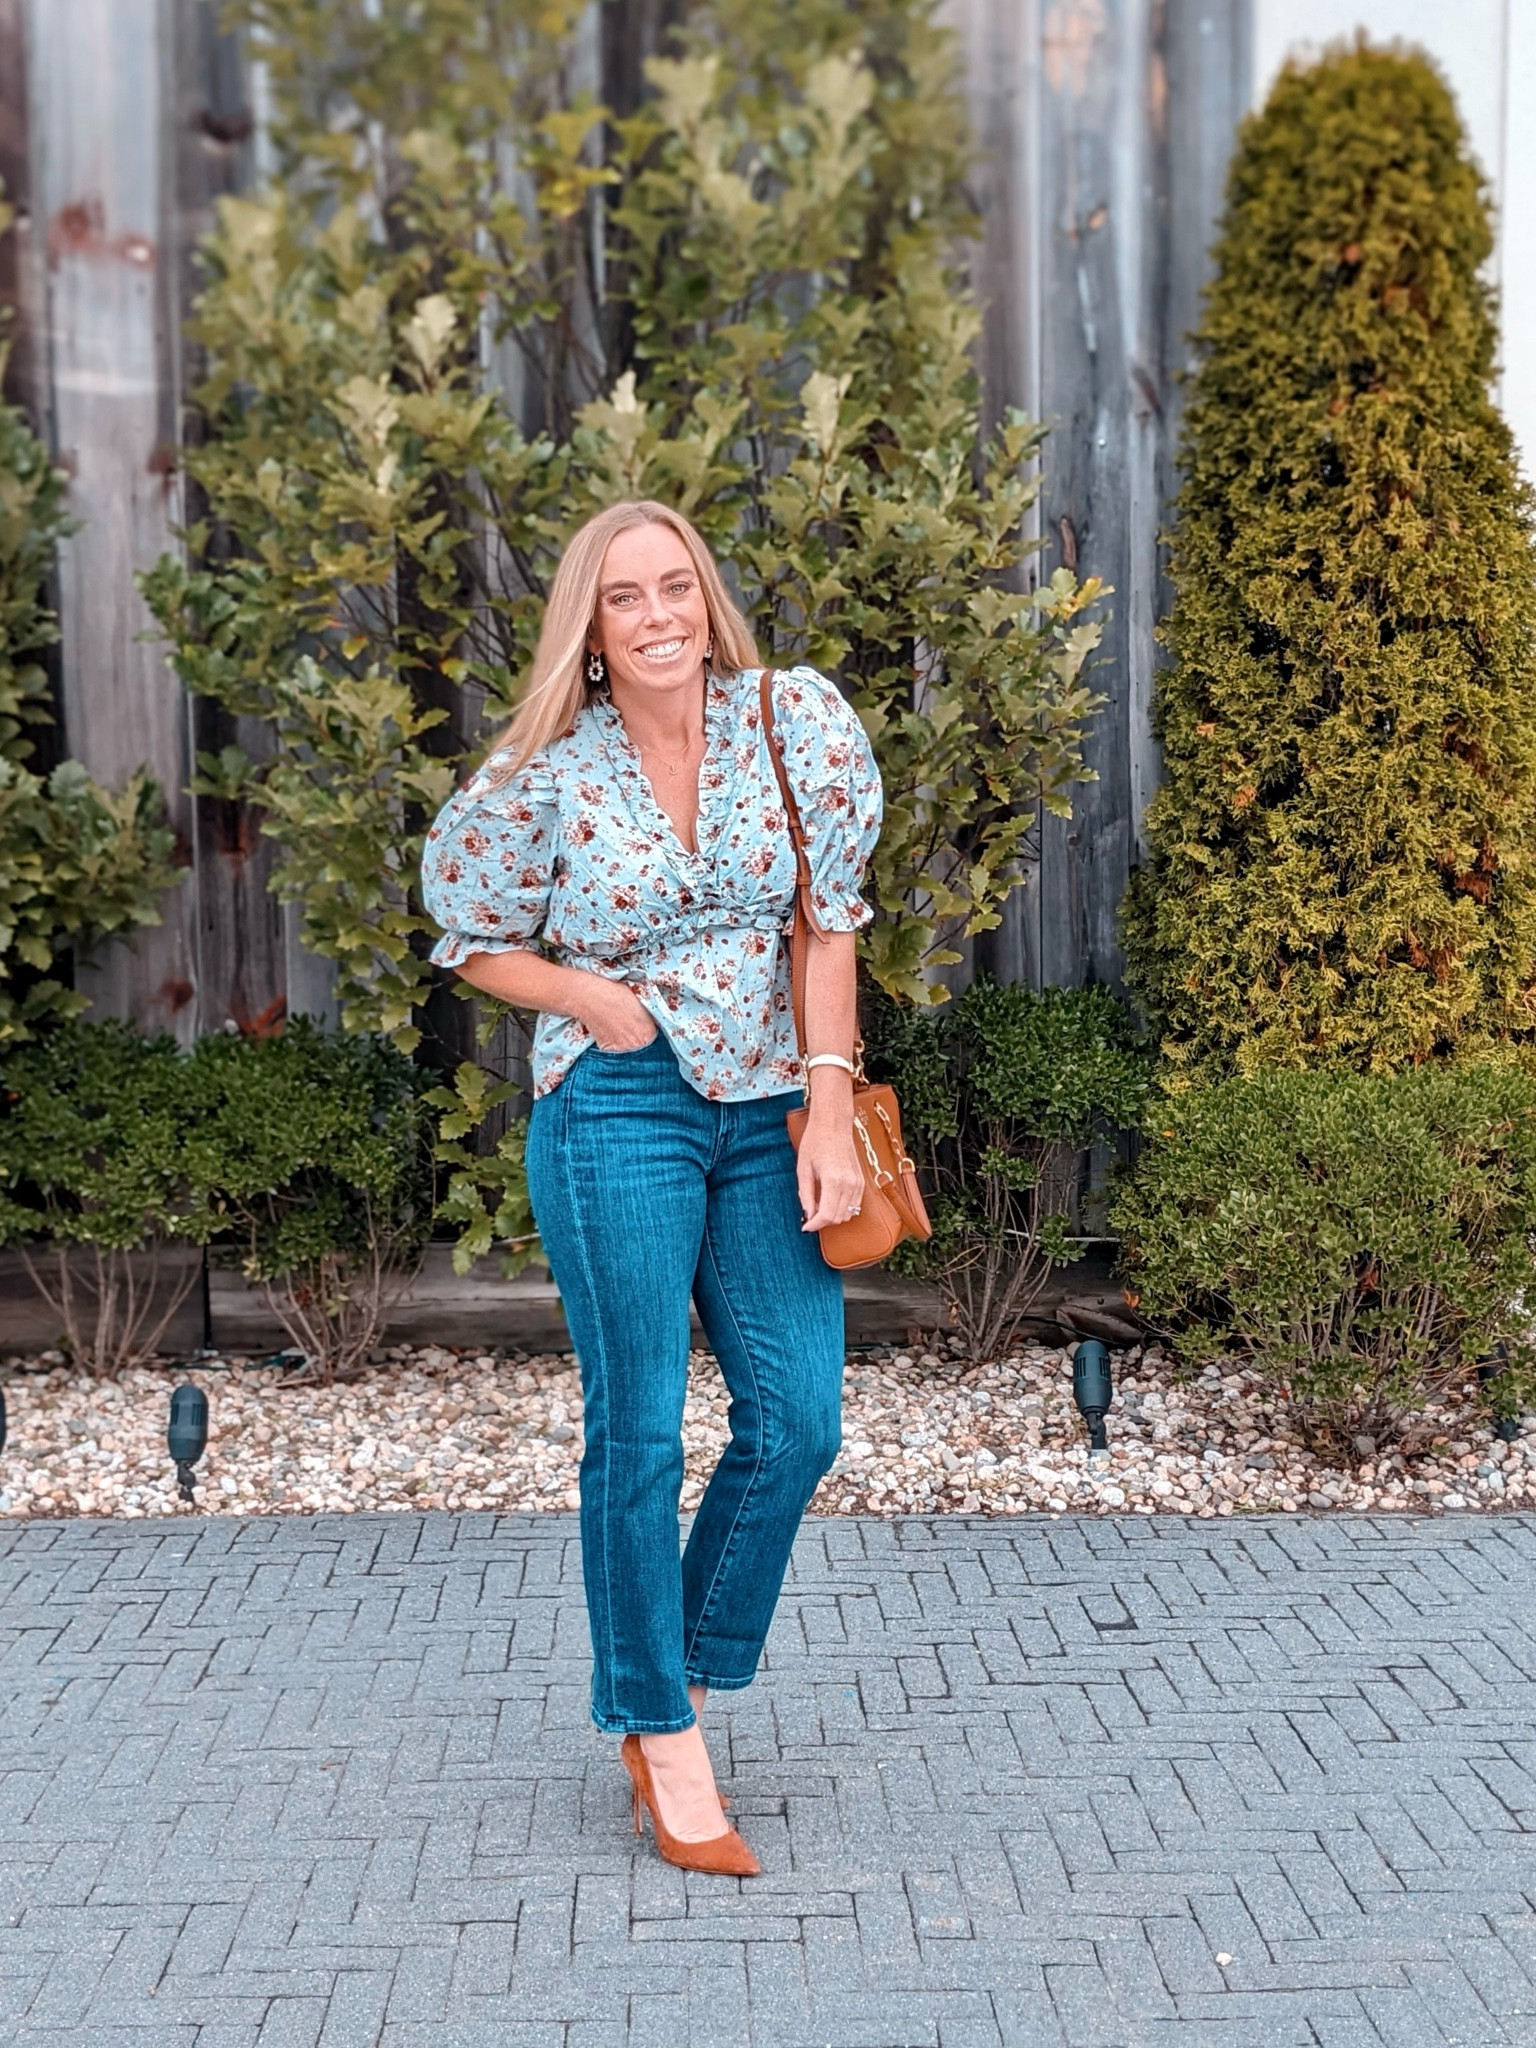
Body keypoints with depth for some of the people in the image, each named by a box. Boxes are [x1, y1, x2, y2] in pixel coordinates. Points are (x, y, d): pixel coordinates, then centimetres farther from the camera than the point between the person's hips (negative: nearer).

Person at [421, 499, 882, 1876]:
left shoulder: (797, 719, -1)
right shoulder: (548, 774, -4)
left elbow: (827, 920, -3)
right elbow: (479, 942, 8)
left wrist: (829, 1109, -9)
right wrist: (591, 997, -10)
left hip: (771, 1108, 3)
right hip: (618, 1110, -3)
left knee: (800, 1423, 2)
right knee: (640, 1432, -2)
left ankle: (685, 1674, 23)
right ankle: (662, 1733, 12)